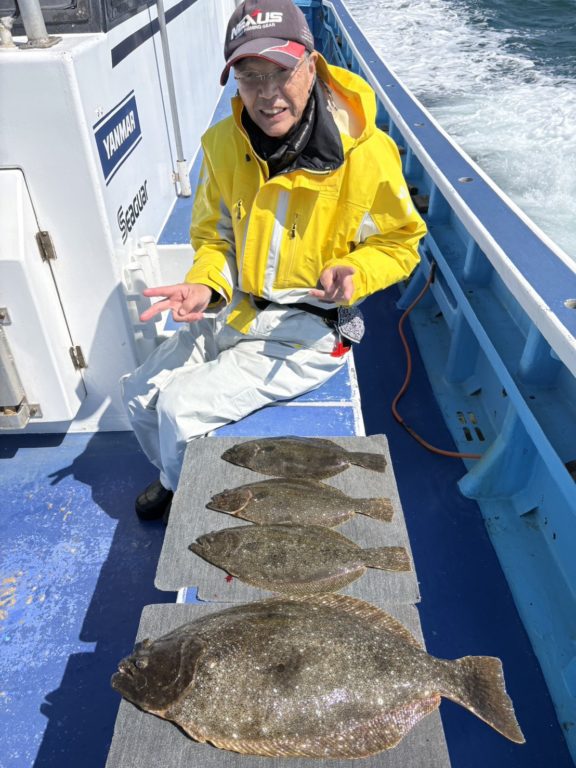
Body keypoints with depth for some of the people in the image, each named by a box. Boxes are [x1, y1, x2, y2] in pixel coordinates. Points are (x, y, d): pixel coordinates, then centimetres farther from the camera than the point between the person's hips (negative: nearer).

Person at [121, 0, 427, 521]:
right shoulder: (223, 144, -5)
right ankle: (177, 476, 39)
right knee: (139, 395, 6)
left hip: (309, 331, -5)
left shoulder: (367, 155, -19)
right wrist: (205, 287, -14)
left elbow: (399, 244, -5)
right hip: (235, 311, 6)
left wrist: (352, 275, -26)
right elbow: (214, 236, 7)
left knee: (182, 408, -14)